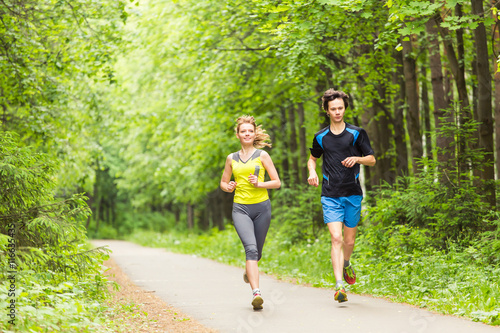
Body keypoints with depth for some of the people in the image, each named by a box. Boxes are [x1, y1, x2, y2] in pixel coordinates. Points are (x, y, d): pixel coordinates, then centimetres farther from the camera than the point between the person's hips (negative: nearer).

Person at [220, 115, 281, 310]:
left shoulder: (262, 156, 4)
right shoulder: (232, 159, 10)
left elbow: (277, 183, 4)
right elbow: (223, 183, 21)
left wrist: (259, 184, -12)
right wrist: (228, 187, -2)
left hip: (262, 207, 0)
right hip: (241, 208, 0)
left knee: (257, 251, 10)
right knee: (251, 248, -20)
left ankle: (249, 271, 46)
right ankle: (256, 293, -29)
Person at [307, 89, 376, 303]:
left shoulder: (357, 133, 2)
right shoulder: (321, 137, 7)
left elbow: (372, 159, 7)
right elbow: (312, 158, 23)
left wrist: (357, 159, -14)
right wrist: (312, 172, 2)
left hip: (353, 194, 1)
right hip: (330, 195, 0)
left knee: (349, 240, 10)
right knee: (336, 238, -15)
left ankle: (346, 264, 45)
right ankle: (339, 285, -19)